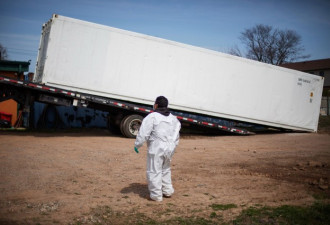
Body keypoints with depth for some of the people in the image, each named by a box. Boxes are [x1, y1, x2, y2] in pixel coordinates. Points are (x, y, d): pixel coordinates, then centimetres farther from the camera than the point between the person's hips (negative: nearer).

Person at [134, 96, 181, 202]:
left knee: (154, 171, 3)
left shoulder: (152, 117, -11)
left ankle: (156, 195, 6)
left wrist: (137, 145, -2)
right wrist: (173, 147, 26)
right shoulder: (173, 118, 12)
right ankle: (167, 191, 30)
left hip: (156, 149, -7)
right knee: (166, 169, 23)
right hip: (169, 148, 7)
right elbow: (176, 135, 18)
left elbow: (143, 133, -13)